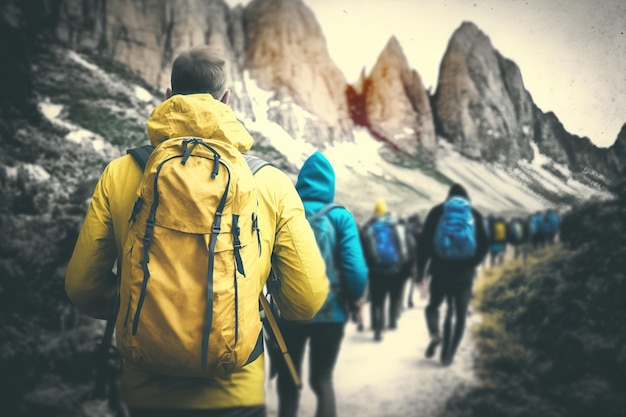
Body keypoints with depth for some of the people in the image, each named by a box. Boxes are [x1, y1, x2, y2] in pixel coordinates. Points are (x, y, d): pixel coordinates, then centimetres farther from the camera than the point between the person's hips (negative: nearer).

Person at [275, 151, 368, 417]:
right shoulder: (340, 216, -6)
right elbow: (355, 267, -14)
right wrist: (355, 298, 4)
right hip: (329, 312, 0)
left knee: (287, 382, 14)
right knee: (322, 380, 15)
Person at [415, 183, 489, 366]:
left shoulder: (437, 212, 3)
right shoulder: (475, 215, 5)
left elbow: (424, 242, -1)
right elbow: (484, 246, -2)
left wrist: (421, 269, 2)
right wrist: (471, 264, 7)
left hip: (440, 269, 0)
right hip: (465, 272, 0)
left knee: (433, 305, 17)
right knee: (460, 313, 8)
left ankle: (435, 334, -12)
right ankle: (448, 354, 3)